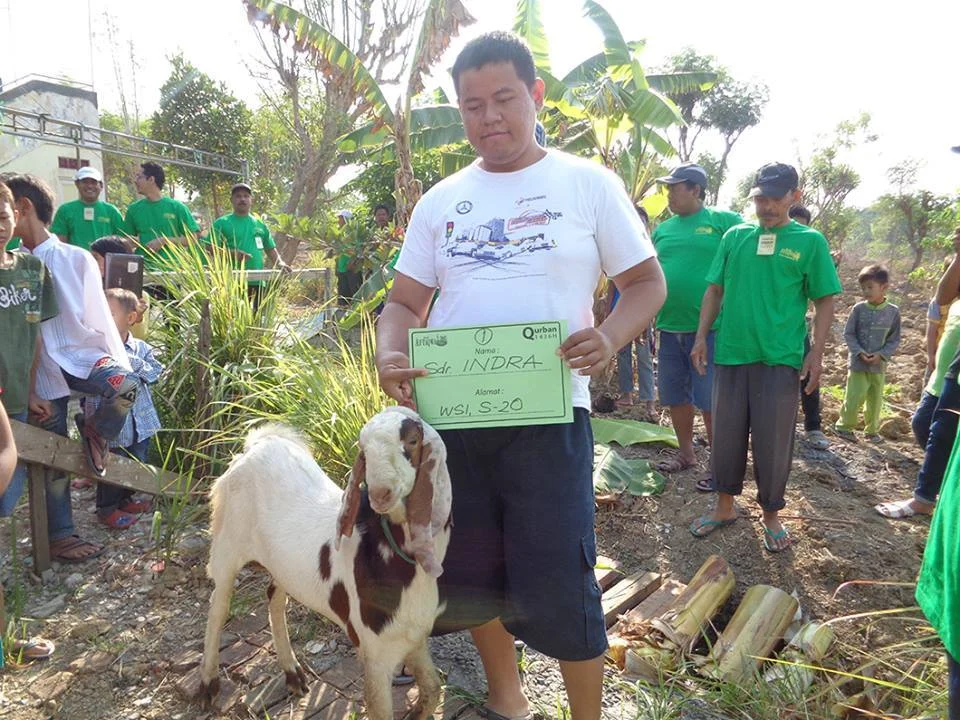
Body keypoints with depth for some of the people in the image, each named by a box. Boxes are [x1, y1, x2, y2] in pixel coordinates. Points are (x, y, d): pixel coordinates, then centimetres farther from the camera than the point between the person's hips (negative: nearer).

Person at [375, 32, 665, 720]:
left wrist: (610, 337, -18)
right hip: (449, 413, 4)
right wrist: (390, 356, -11)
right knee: (470, 573, 15)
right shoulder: (440, 202, 11)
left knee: (559, 584, -1)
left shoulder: (588, 184, 2)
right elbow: (405, 301, 11)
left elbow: (647, 282, 3)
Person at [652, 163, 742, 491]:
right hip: (669, 328, 6)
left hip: (709, 328, -6)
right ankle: (686, 453, 33)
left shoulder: (725, 221, -3)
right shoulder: (663, 229, 12)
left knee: (711, 401, 0)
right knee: (675, 397, 15)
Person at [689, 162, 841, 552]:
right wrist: (702, 337, 5)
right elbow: (715, 290, 12)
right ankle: (725, 506, 28)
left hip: (781, 359, -3)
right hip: (731, 353, 3)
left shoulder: (810, 241, 1)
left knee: (773, 443, 5)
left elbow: (824, 301, 2)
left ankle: (771, 515, 23)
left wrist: (817, 352, -6)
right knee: (727, 435, 11)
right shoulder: (735, 236, 8)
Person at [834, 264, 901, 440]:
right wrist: (859, 352, -15)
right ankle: (844, 426, 15)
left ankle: (872, 430, 28)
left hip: (879, 365, 2)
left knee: (876, 400, 12)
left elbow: (895, 339, 1)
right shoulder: (858, 309, -7)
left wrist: (882, 355, -13)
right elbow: (848, 334, -3)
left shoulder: (893, 312, -4)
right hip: (857, 362, -2)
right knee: (854, 398, -3)